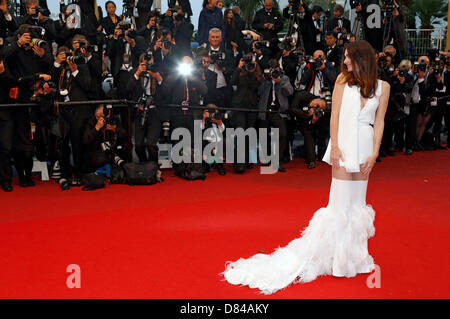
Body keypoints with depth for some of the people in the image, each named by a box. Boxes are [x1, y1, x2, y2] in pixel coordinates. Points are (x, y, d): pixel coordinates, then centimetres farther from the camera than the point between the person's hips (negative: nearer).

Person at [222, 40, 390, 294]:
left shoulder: (383, 87, 7)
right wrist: (335, 146, -9)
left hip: (364, 145, 2)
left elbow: (379, 122, 5)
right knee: (342, 199, -2)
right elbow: (335, 114, -1)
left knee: (357, 200, 10)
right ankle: (338, 256, 9)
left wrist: (374, 153, -2)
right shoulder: (344, 80, 4)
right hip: (344, 142, -2)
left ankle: (353, 254, 21)